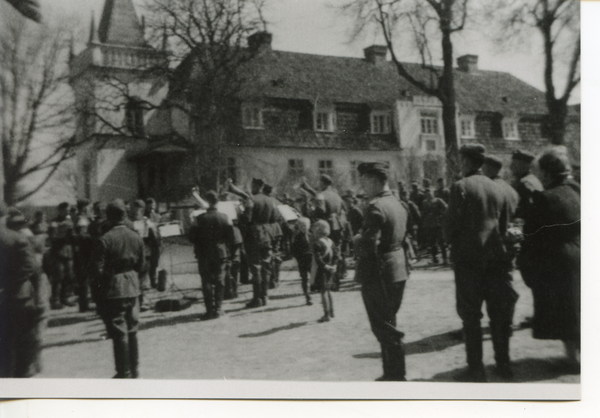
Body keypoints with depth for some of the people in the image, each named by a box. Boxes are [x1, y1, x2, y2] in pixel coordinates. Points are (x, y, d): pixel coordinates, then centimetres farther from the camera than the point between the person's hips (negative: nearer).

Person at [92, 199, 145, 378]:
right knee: (132, 331, 16)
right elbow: (141, 265, 6)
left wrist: (98, 285, 1)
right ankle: (134, 370, 25)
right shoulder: (137, 238, 1)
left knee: (119, 332, 3)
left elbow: (99, 269, -13)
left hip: (113, 290, -5)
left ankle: (124, 373, 11)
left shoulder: (105, 240, -15)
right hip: (133, 288, 5)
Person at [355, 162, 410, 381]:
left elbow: (368, 246, -25)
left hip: (378, 275, -10)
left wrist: (357, 239, -7)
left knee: (385, 329, 2)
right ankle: (392, 373, 30)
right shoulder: (398, 204, 11)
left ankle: (396, 376, 11)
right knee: (387, 325, 20)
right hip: (398, 271, 10)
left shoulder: (375, 207, -20)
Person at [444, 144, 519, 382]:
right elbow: (505, 224, 11)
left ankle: (476, 370, 6)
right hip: (496, 256, 5)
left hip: (469, 258, -5)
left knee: (470, 316, 2)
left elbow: (452, 224, -12)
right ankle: (503, 364, 22)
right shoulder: (497, 188, 7)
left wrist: (453, 243, 6)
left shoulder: (461, 187, -10)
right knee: (499, 313, 13)